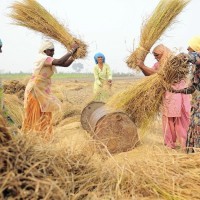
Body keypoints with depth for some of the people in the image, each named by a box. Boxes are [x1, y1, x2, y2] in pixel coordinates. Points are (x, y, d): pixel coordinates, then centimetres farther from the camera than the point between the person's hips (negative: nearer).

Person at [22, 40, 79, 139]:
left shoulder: (49, 60, 11)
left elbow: (66, 64, 6)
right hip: (36, 89, -9)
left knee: (43, 113, 12)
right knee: (36, 114, -2)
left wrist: (74, 54, -6)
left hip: (42, 90, 9)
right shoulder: (43, 58, -16)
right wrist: (71, 50, -25)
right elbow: (59, 62, -32)